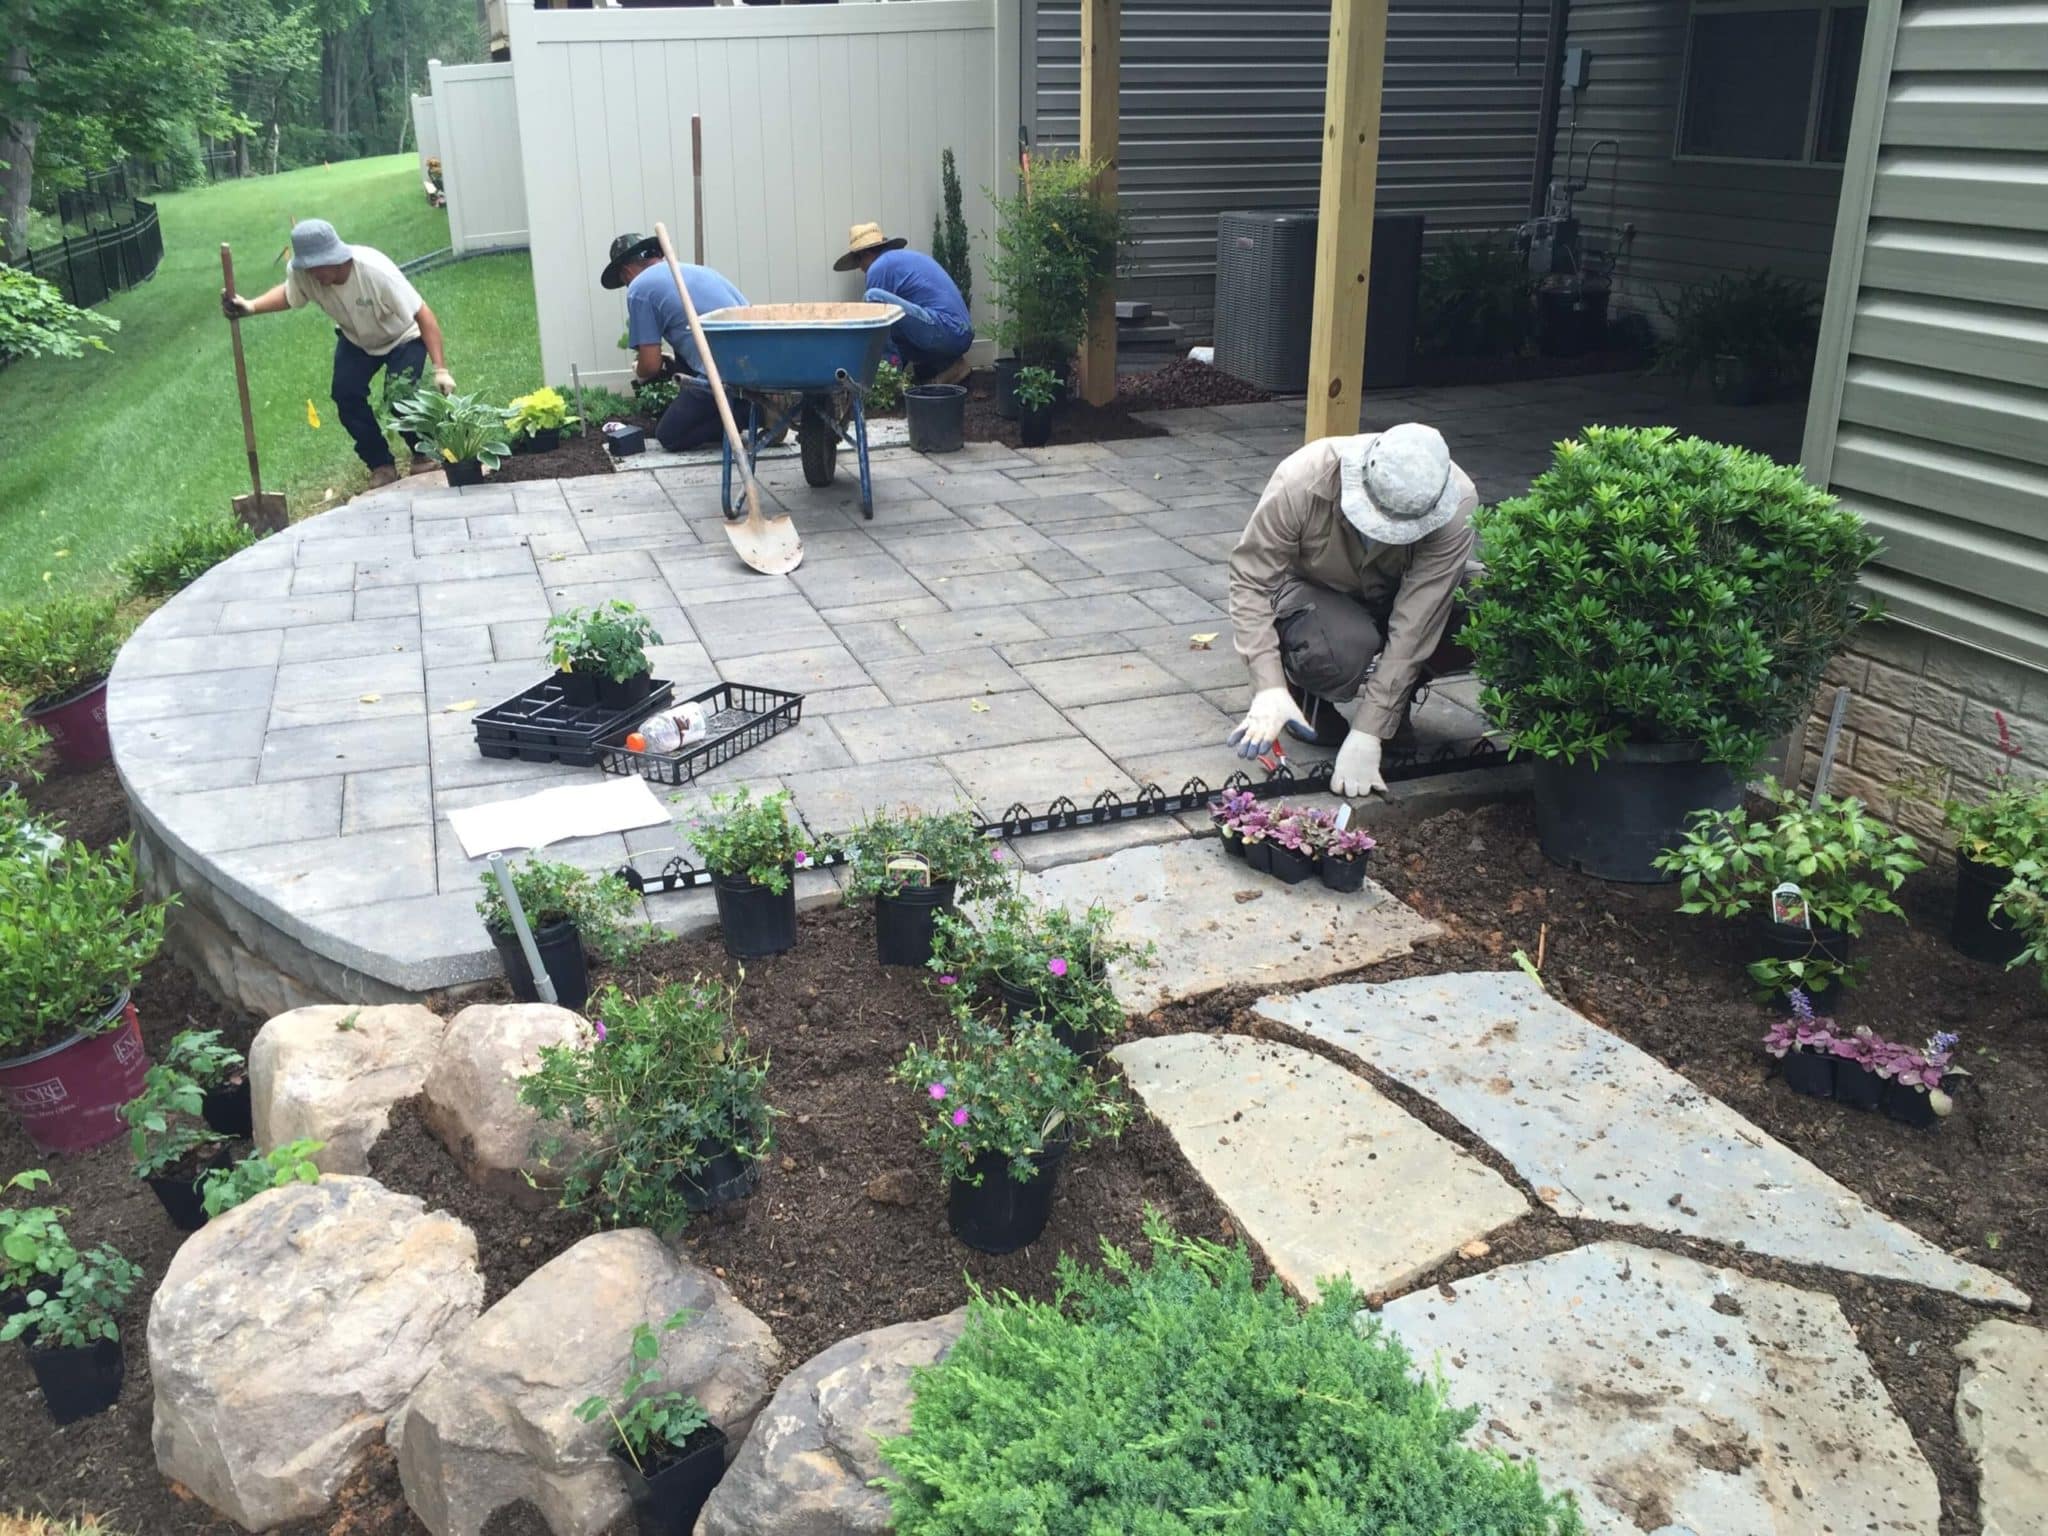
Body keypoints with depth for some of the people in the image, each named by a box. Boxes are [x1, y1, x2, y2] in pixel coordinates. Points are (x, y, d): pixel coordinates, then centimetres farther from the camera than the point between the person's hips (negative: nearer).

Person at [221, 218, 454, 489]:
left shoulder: (376, 271, -39)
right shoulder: (300, 273, -26)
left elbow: (423, 314, -33)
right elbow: (288, 294, 0)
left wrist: (441, 369, -37)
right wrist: (250, 307, -19)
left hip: (402, 338, -5)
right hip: (356, 341, 5)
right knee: (346, 396, -12)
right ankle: (382, 465, 5)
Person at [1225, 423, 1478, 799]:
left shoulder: (1456, 509, -33)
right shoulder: (1301, 482, -34)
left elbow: (1413, 629, -33)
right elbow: (1252, 581, -26)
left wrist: (1367, 733, -36)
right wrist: (1269, 687, -36)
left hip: (1396, 596, 2)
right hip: (1312, 591, -2)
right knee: (1344, 649, -37)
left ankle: (1398, 697, 0)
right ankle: (1304, 687, -1)